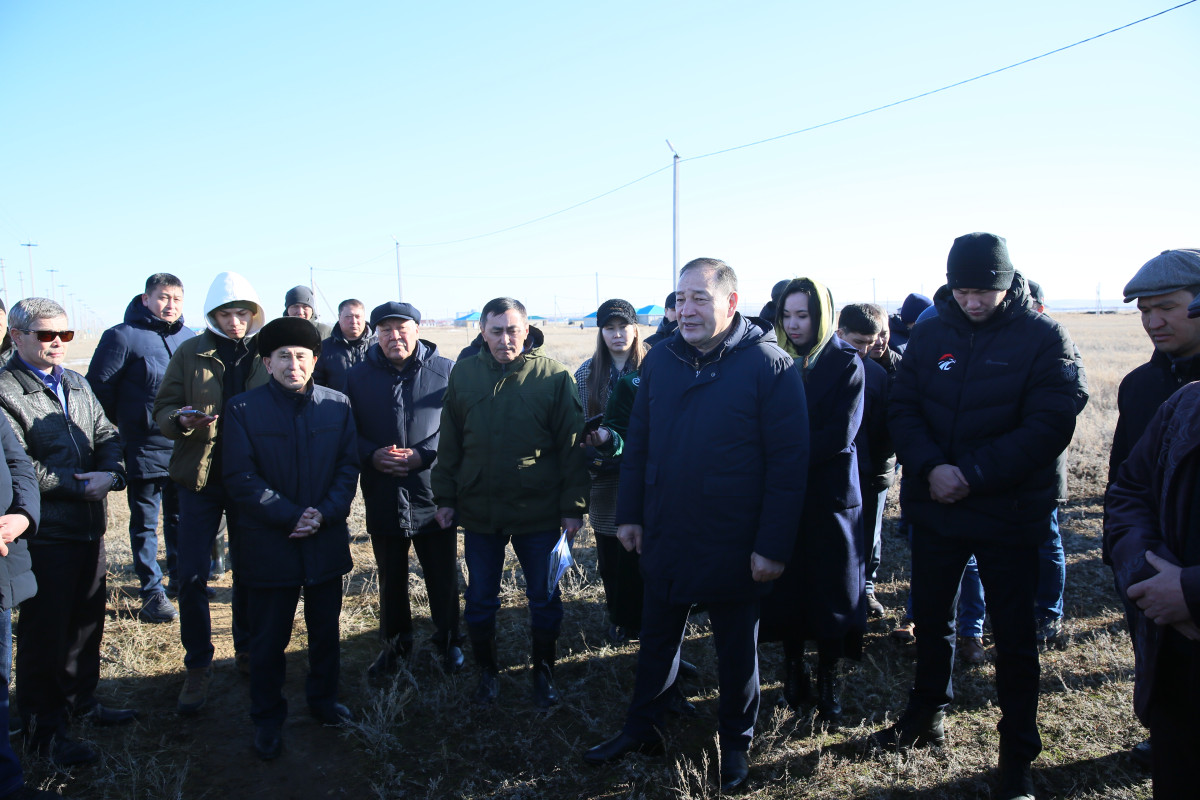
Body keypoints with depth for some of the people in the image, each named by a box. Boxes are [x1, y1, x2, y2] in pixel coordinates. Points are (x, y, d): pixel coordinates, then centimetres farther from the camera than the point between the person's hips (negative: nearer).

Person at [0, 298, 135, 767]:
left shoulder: (77, 384, 13)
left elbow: (107, 436, 11)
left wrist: (110, 472, -9)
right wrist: (80, 484, -17)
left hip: (89, 525, 7)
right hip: (44, 532, -7)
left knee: (88, 616, 18)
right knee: (44, 630, 3)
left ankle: (81, 699, 36)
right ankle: (44, 727, 18)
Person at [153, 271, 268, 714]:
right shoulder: (190, 353, 0)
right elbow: (163, 410, 1)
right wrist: (181, 421, -21)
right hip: (200, 477, 0)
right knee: (192, 577, 1)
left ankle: (247, 652, 32)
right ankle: (198, 667, 18)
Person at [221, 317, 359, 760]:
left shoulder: (337, 405, 2)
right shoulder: (242, 409, -5)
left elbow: (349, 466, 1)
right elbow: (240, 478, -10)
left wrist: (325, 514, -13)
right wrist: (290, 516, -17)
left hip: (327, 542, 3)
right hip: (269, 547, -2)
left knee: (326, 631, 17)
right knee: (268, 640, 10)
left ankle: (323, 698, 39)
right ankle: (268, 719, 28)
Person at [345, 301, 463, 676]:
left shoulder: (446, 371, -4)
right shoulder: (358, 376, 4)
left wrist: (423, 455, -16)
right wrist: (372, 455, -13)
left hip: (434, 497, -2)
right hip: (382, 497, 2)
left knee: (443, 575, 10)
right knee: (391, 577, 16)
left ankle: (448, 641, 32)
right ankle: (395, 643, 36)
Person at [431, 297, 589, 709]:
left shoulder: (553, 376, -7)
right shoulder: (463, 374, 2)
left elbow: (570, 445, -6)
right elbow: (450, 443, 8)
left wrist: (573, 506, -8)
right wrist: (445, 497, 7)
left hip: (539, 512, -2)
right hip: (479, 510, 3)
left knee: (544, 598, 12)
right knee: (480, 600, 14)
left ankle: (543, 671, 33)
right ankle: (487, 670, 35)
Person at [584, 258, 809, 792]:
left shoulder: (770, 365, -13)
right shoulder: (660, 360, 1)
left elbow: (788, 462, -15)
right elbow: (638, 444, 8)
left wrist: (773, 545, -16)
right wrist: (630, 514, 6)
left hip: (734, 546, -4)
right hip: (664, 538, 4)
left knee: (736, 650, 15)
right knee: (656, 640, 19)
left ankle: (736, 744, 36)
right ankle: (641, 729, 38)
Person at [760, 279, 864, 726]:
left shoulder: (845, 363, -4)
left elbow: (841, 433, -13)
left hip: (830, 495, -2)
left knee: (830, 594, 7)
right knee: (785, 588, 8)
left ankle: (827, 684, 21)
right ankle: (794, 670, 25)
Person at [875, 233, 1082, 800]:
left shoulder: (1044, 338, -8)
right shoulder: (929, 334, 1)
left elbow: (1048, 428, -16)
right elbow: (903, 410, -1)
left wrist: (972, 474, -22)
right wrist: (930, 467, -18)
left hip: (1009, 513, -3)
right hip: (933, 506, 4)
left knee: (1013, 633, 8)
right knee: (931, 618, 18)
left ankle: (1017, 754, 25)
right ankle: (927, 715, 39)